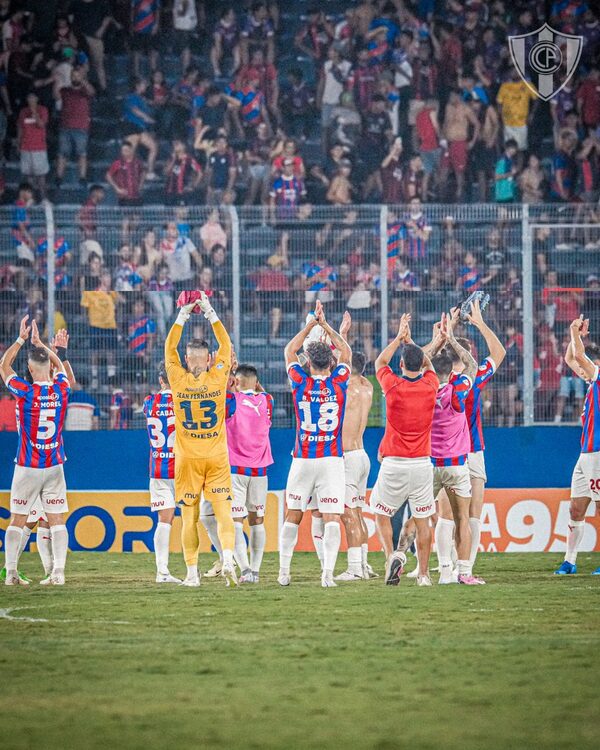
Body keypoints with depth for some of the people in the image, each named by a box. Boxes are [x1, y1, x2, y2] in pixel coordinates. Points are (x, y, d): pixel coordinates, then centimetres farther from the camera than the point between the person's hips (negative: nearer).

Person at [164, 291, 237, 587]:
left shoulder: (179, 380, -5)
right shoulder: (217, 377, -4)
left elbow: (169, 348, 9)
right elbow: (225, 345, 10)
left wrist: (182, 316, 15)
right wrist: (211, 314, 16)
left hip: (187, 459, 0)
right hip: (216, 457, 0)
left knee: (189, 517, 3)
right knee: (223, 510, -3)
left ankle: (192, 572, 2)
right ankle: (228, 559, -23)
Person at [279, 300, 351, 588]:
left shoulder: (301, 384, -4)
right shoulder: (339, 382, -3)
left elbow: (290, 351, 14)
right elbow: (346, 352, 16)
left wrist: (311, 324, 17)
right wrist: (325, 325, 22)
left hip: (303, 460, 0)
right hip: (332, 460, 0)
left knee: (293, 516, 12)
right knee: (332, 518, -5)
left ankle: (284, 571, 15)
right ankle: (328, 572, -18)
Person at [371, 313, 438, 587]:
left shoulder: (393, 386, -8)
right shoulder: (430, 387, -3)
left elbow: (380, 362, 13)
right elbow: (428, 364, 21)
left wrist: (399, 338, 19)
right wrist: (410, 341, 24)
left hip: (393, 464, -2)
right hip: (422, 464, 2)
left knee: (382, 514, 12)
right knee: (422, 520, 9)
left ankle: (391, 555, -11)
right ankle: (423, 573, 9)